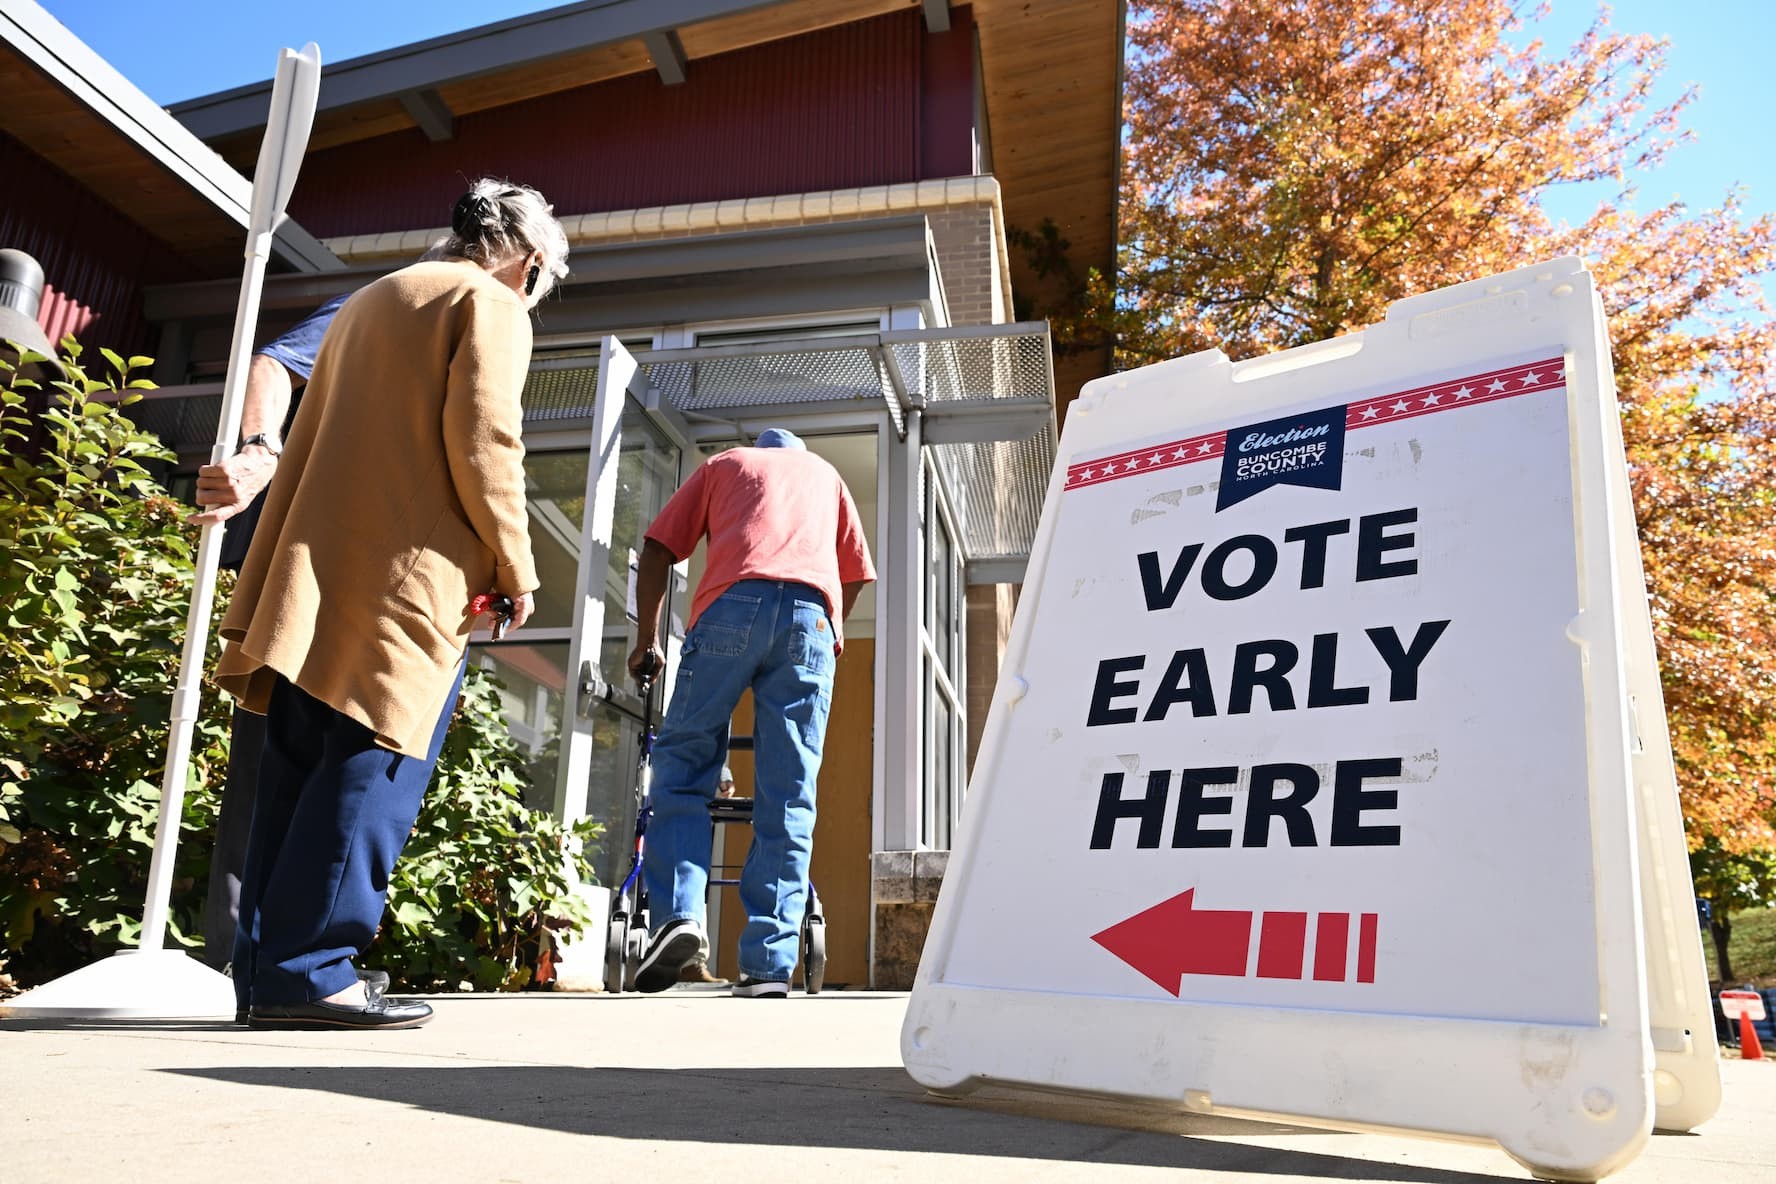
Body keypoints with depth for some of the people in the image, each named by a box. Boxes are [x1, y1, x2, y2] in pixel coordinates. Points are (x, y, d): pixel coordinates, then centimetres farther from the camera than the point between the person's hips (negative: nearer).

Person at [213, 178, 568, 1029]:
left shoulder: (369, 301, 28)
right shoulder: (490, 304, 2)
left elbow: (308, 444, 25)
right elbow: (481, 440, -12)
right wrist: (515, 565, -5)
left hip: (315, 566, 9)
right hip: (404, 572, -8)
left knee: (298, 766, 8)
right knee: (374, 766, -8)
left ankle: (266, 970, 11)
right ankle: (306, 968, -10)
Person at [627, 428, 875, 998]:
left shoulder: (723, 464, 30)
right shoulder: (825, 473, 35)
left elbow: (657, 552, 21)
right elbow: (856, 574, 30)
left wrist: (646, 640, 27)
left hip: (732, 603, -1)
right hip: (812, 614, 2)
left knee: (683, 766, 6)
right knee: (787, 799, 1)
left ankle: (679, 913, -13)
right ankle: (769, 965, -2)